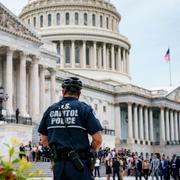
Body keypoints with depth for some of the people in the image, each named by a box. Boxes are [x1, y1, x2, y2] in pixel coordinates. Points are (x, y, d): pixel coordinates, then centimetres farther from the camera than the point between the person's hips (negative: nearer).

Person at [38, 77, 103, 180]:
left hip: (59, 164, 4)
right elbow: (98, 139, -9)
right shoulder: (84, 108, -4)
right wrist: (91, 151, 10)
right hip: (80, 165, -4)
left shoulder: (50, 110, 9)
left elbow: (44, 140, 14)